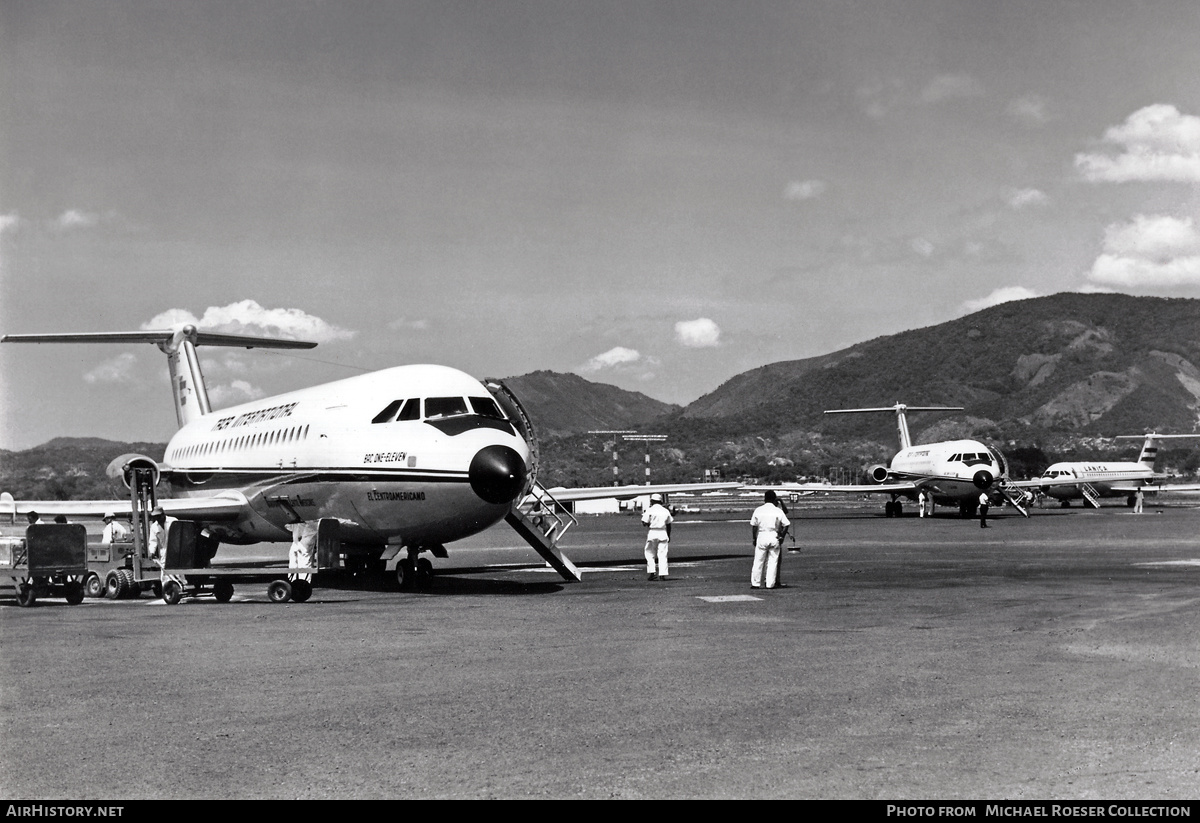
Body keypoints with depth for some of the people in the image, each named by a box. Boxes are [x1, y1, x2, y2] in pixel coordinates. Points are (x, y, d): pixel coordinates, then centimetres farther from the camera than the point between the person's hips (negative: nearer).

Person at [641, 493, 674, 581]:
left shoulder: (649, 510, -5)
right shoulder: (666, 511, 8)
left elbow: (645, 523, -8)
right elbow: (668, 525, 12)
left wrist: (643, 516, 12)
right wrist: (669, 537, 21)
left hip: (652, 533, -3)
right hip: (663, 533, 3)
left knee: (650, 554, 8)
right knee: (662, 555, 3)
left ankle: (651, 572, -2)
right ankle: (662, 574, -3)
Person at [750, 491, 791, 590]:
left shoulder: (758, 510, 1)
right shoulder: (778, 511, -2)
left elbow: (753, 525, 3)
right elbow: (786, 524, -6)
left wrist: (754, 538, 11)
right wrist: (781, 536, 2)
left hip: (761, 536, 1)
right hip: (774, 537, 0)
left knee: (758, 561, 7)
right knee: (773, 561, 6)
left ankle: (755, 583, 9)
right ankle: (770, 584, 5)